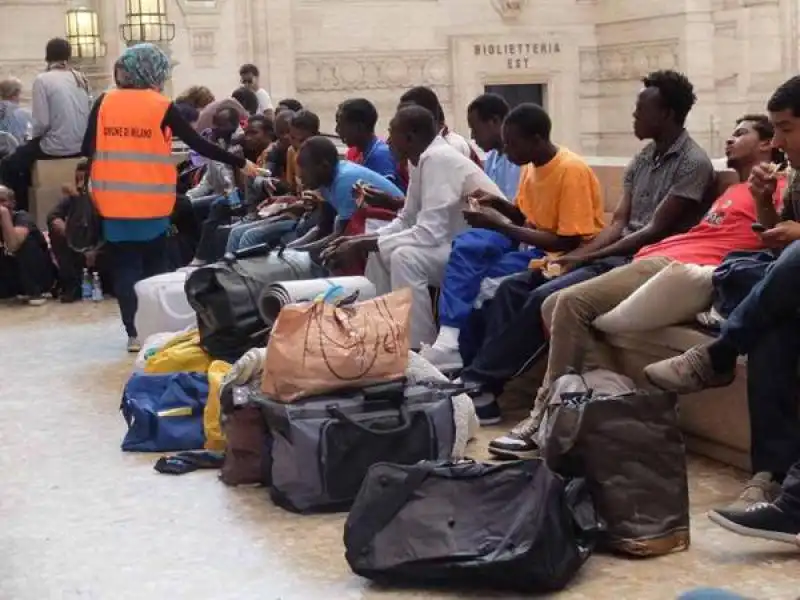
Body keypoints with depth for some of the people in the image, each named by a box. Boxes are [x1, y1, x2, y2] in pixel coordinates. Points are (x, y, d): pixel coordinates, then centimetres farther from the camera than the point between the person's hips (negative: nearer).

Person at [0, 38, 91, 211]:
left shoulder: (43, 79, -11)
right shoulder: (80, 78, 4)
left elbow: (42, 122, -16)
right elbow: (88, 114, 6)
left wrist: (32, 137, 6)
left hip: (56, 147, -6)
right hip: (82, 146, 7)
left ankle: (23, 211, 16)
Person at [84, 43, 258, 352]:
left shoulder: (104, 103, 2)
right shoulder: (162, 107, -5)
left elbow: (88, 149, 3)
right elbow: (200, 145, -4)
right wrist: (240, 163, 4)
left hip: (113, 202, 2)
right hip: (151, 203, -2)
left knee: (124, 266, 6)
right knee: (153, 266, 12)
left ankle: (134, 333, 2)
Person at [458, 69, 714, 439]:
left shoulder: (693, 163, -10)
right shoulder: (642, 159, 16)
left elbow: (655, 231, -16)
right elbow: (618, 223, 10)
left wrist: (586, 258, -17)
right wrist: (577, 255, -7)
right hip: (616, 254, 9)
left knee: (545, 297, -26)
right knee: (514, 288, -8)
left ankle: (481, 383, -18)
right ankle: (478, 380, -16)